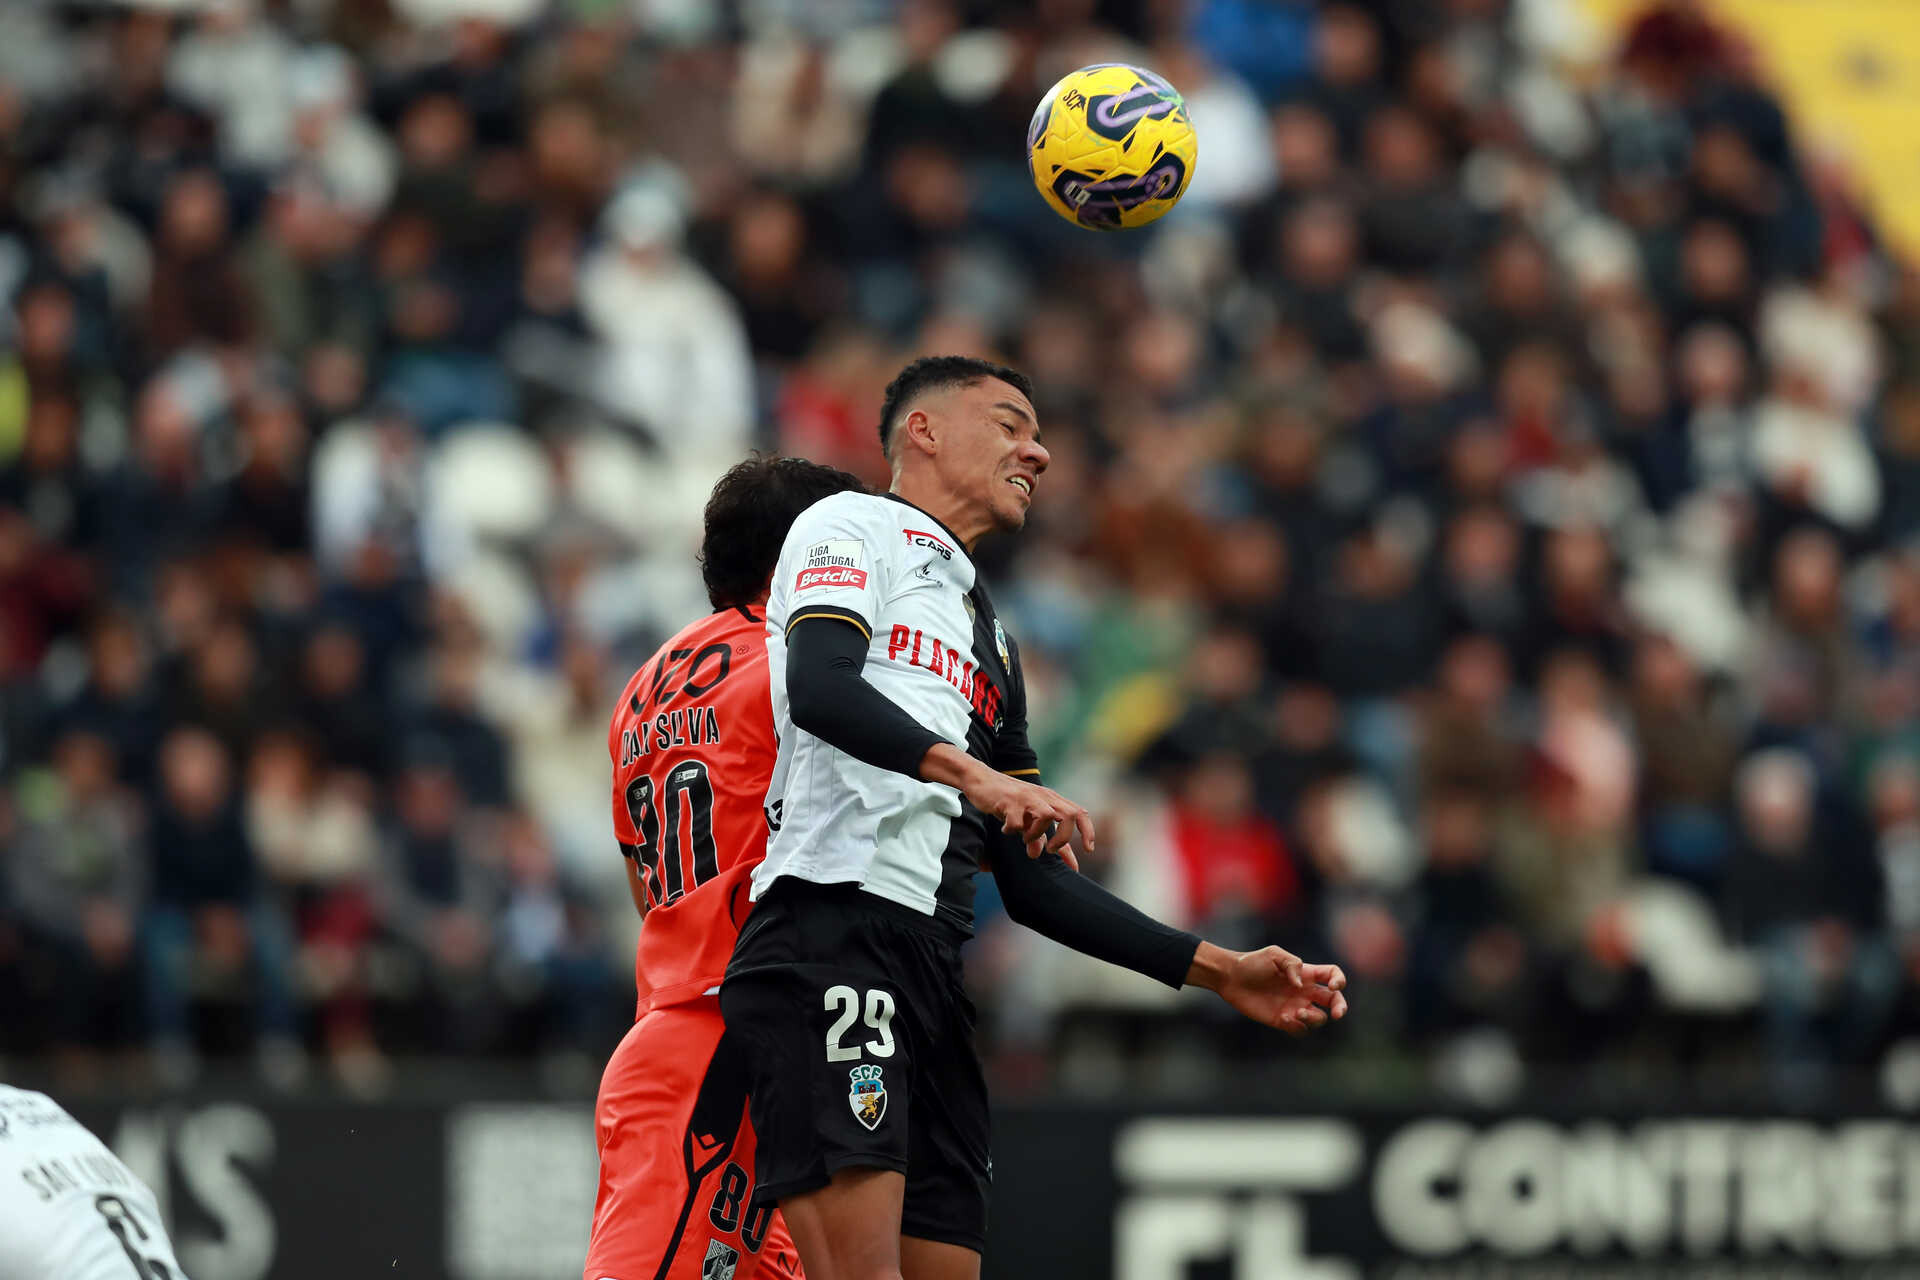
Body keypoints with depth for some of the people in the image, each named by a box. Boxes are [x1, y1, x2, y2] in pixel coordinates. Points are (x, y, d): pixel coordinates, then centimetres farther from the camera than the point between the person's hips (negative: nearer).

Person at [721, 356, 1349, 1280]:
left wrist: (1218, 970, 23)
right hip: (830, 932, -9)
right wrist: (972, 772, -26)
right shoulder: (852, 527, 9)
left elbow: (1030, 881, 28)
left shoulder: (991, 639, 31)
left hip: (930, 970, 9)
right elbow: (819, 689, -13)